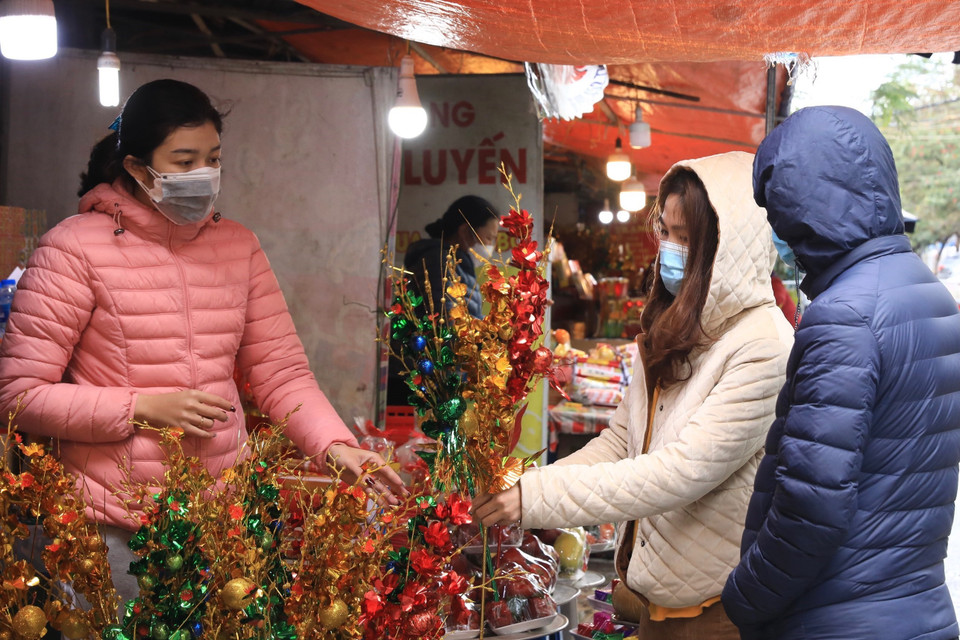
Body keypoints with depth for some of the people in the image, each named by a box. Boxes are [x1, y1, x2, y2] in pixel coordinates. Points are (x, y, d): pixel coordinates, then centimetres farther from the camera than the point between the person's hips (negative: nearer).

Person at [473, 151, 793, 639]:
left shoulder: (763, 347, -20)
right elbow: (618, 442, 6)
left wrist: (538, 497, -25)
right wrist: (516, 492, -6)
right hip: (655, 593, 7)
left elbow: (681, 472, -25)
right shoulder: (674, 333, 5)